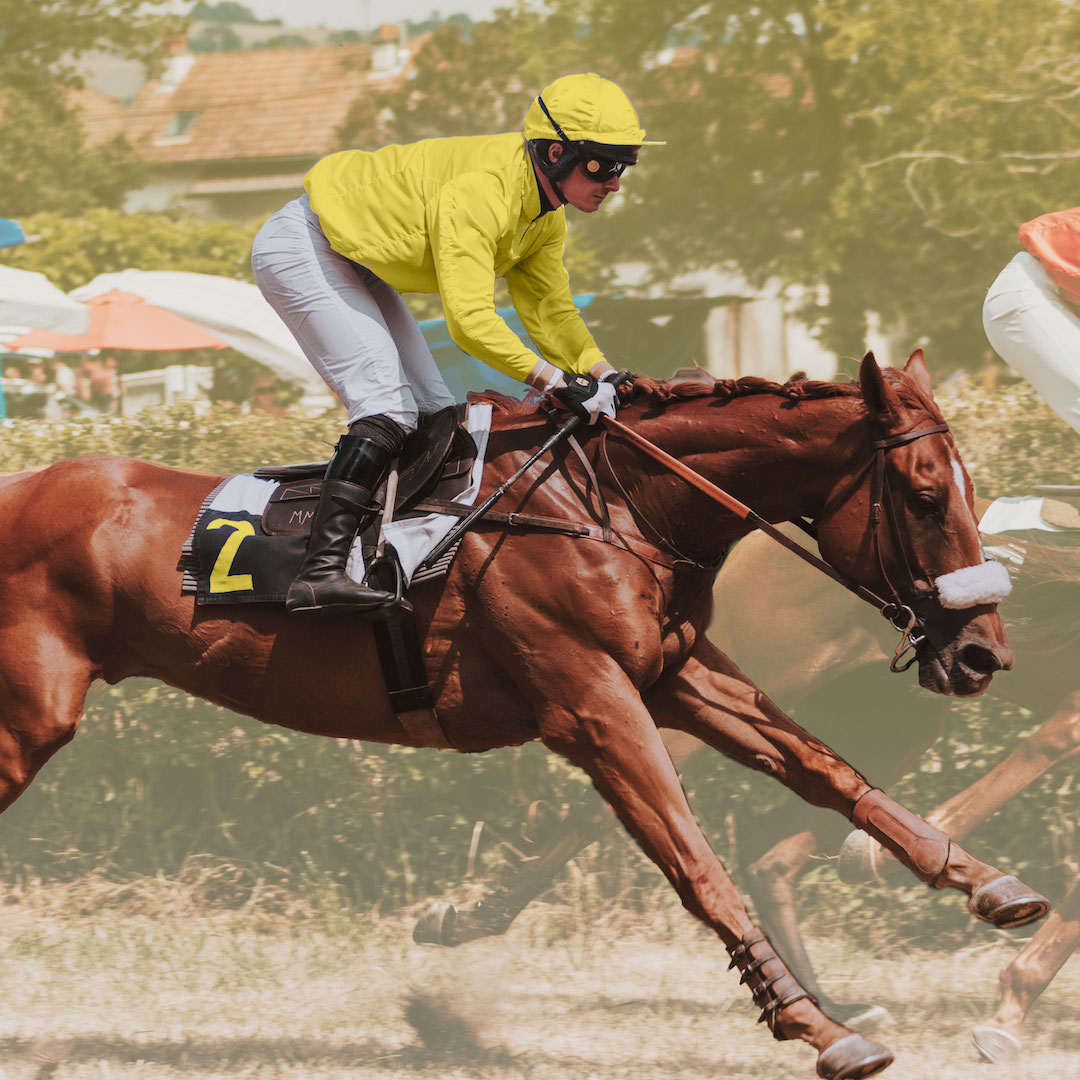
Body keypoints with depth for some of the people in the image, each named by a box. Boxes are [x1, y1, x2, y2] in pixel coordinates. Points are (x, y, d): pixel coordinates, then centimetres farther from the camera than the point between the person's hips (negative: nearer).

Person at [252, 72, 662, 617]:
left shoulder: (545, 218, -1)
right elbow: (470, 320, -39)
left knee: (434, 415, 7)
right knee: (388, 407, -23)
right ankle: (319, 572, -31)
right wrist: (552, 378, -43)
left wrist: (601, 373, -14)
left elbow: (550, 310, 2)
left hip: (356, 262, 10)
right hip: (302, 250, -10)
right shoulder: (480, 191, -32)